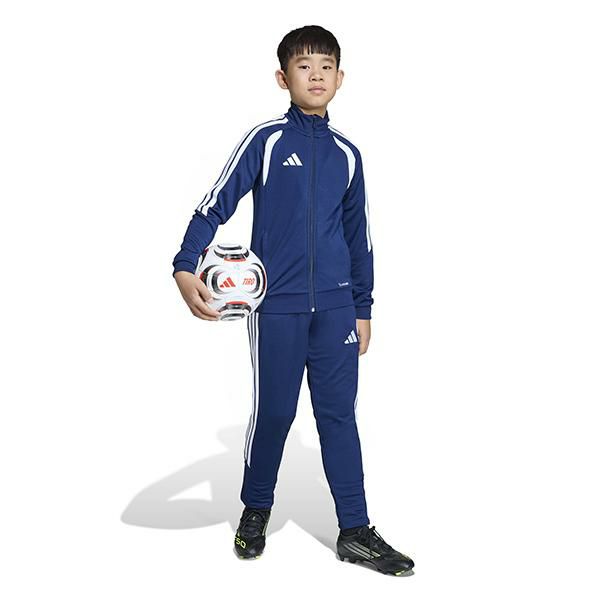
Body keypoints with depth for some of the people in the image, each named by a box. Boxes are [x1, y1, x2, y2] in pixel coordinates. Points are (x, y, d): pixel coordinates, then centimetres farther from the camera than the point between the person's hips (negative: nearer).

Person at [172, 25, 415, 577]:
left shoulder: (346, 153, 10)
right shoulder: (266, 140, -2)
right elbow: (216, 205, -7)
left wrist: (363, 308, 15)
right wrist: (186, 267, -22)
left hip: (335, 306, 3)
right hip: (277, 306, -3)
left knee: (340, 414, 5)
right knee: (274, 412, 5)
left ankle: (355, 532, 14)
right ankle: (256, 511, 29)